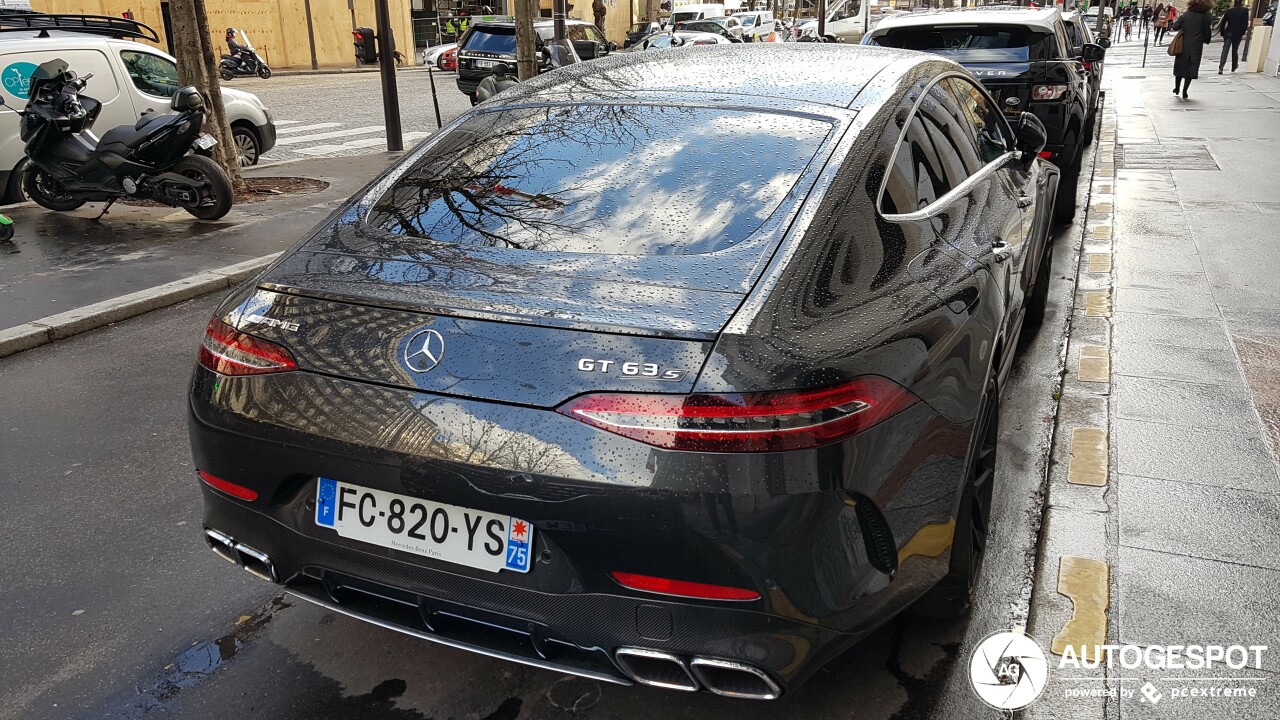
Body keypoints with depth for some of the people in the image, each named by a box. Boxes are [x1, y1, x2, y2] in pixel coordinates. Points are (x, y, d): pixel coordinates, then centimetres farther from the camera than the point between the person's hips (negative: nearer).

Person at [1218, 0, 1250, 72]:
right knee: (1235, 50, 14)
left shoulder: (1228, 11, 5)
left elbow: (1222, 24, 5)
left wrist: (1222, 33, 12)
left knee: (1225, 51, -5)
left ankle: (1220, 68, -19)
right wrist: (1242, 33, 1)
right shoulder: (1245, 11, -4)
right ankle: (1234, 67, 28)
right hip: (1238, 34, -1)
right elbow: (1245, 24, -10)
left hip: (1228, 34, 1)